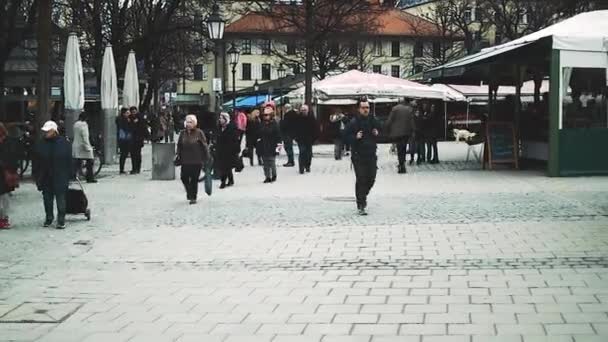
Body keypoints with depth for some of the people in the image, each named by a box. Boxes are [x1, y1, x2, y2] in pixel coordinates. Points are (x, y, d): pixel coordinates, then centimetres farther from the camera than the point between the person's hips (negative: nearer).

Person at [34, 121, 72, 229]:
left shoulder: (65, 143, -4)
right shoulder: (41, 144, 3)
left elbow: (69, 162, -1)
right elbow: (38, 163, 4)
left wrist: (68, 176, -5)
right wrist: (38, 178, 1)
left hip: (60, 178, -3)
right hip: (46, 179, 3)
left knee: (61, 200, -1)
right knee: (47, 199, 11)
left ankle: (61, 220, 5)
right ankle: (49, 218, 26)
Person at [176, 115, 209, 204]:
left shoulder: (199, 133, -5)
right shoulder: (183, 133, 6)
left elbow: (204, 145, -3)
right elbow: (179, 145, 14)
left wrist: (206, 157, -5)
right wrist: (178, 155, 6)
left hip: (197, 161, -3)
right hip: (185, 160, 3)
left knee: (194, 179, 0)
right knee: (184, 177, 0)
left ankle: (193, 197, 12)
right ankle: (189, 192, 29)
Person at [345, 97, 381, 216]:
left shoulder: (374, 121, 7)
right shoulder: (353, 122, -7)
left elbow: (381, 133, 22)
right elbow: (346, 136, -5)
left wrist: (377, 134, 0)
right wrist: (355, 137, -21)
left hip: (371, 155, 5)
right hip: (358, 156, -5)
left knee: (371, 179, 7)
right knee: (361, 180, -7)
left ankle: (362, 196, 35)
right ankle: (361, 206, -2)